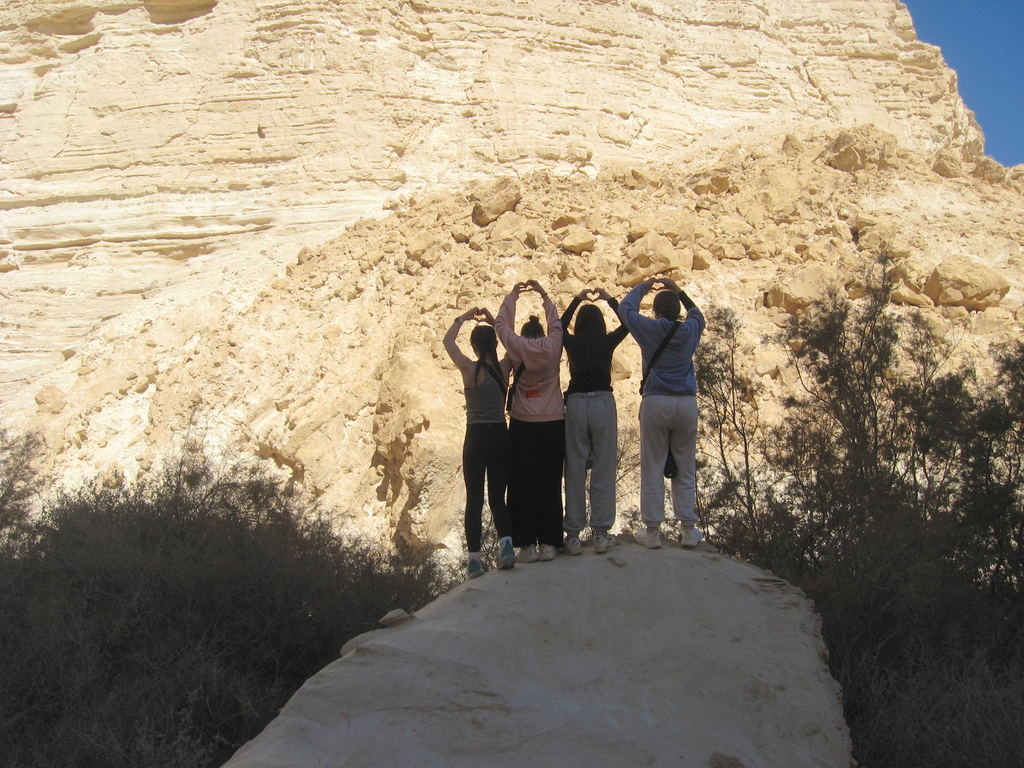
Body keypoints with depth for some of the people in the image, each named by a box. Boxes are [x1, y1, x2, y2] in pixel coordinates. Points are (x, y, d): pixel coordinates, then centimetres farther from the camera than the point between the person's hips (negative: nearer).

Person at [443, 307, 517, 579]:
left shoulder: (469, 369, -8)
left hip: (476, 437, -3)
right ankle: (506, 542, -13)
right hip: (501, 436, 3)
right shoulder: (504, 368, 0)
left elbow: (448, 341, 8)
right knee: (498, 497, 10)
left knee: (474, 499, 3)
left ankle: (474, 558, 1)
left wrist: (463, 317, 17)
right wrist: (493, 322, 18)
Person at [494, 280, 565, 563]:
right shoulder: (552, 347, 1)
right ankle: (548, 543, 5)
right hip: (554, 423, 1)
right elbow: (556, 323, 21)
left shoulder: (518, 348, -2)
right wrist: (543, 295, 28)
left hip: (523, 424, -1)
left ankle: (527, 544, 1)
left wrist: (512, 296, 25)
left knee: (523, 484, 2)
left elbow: (502, 325, 15)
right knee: (550, 484, 5)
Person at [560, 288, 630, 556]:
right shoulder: (608, 342, 0)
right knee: (604, 469, 2)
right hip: (603, 403, -1)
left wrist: (577, 300, 31)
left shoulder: (572, 343, 3)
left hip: (576, 404, 1)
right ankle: (601, 533, 2)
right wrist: (610, 300, 23)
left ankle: (573, 535, 4)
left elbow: (561, 324, 27)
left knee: (575, 469, 4)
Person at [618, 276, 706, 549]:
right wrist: (678, 291, 29)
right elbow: (696, 313, 30)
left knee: (652, 468, 3)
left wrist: (642, 287, 30)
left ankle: (652, 531, 4)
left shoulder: (649, 329, -1)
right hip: (686, 403, 2)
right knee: (685, 469, 9)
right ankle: (689, 530, 13)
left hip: (656, 402, -2)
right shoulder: (690, 331, 5)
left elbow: (625, 308, 17)